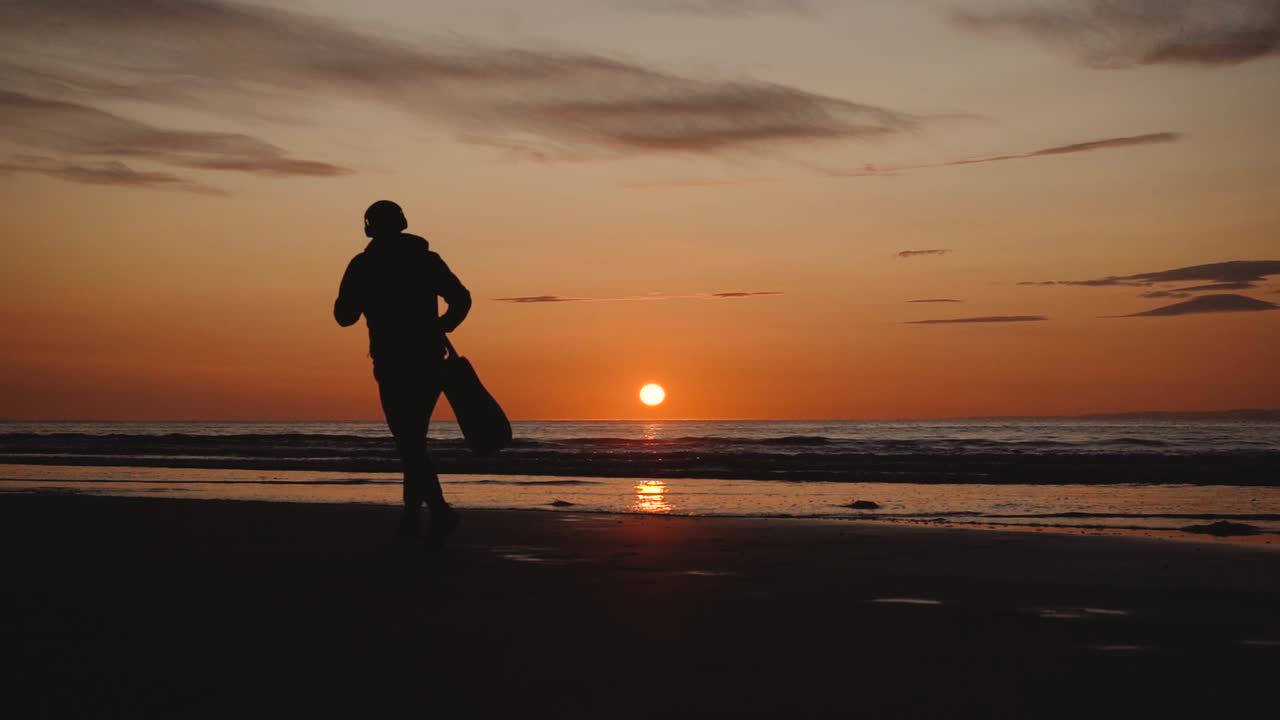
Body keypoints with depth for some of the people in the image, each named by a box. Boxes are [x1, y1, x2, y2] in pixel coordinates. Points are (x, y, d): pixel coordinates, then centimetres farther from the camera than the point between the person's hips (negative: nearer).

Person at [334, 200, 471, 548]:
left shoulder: (363, 266, 0)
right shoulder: (427, 259, 9)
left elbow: (344, 317, 2)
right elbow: (461, 299, 1)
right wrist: (438, 329, 13)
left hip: (393, 366, -4)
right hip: (430, 363, 4)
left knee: (409, 443, -7)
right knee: (414, 440, 16)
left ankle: (440, 511, -24)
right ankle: (411, 517, 19)